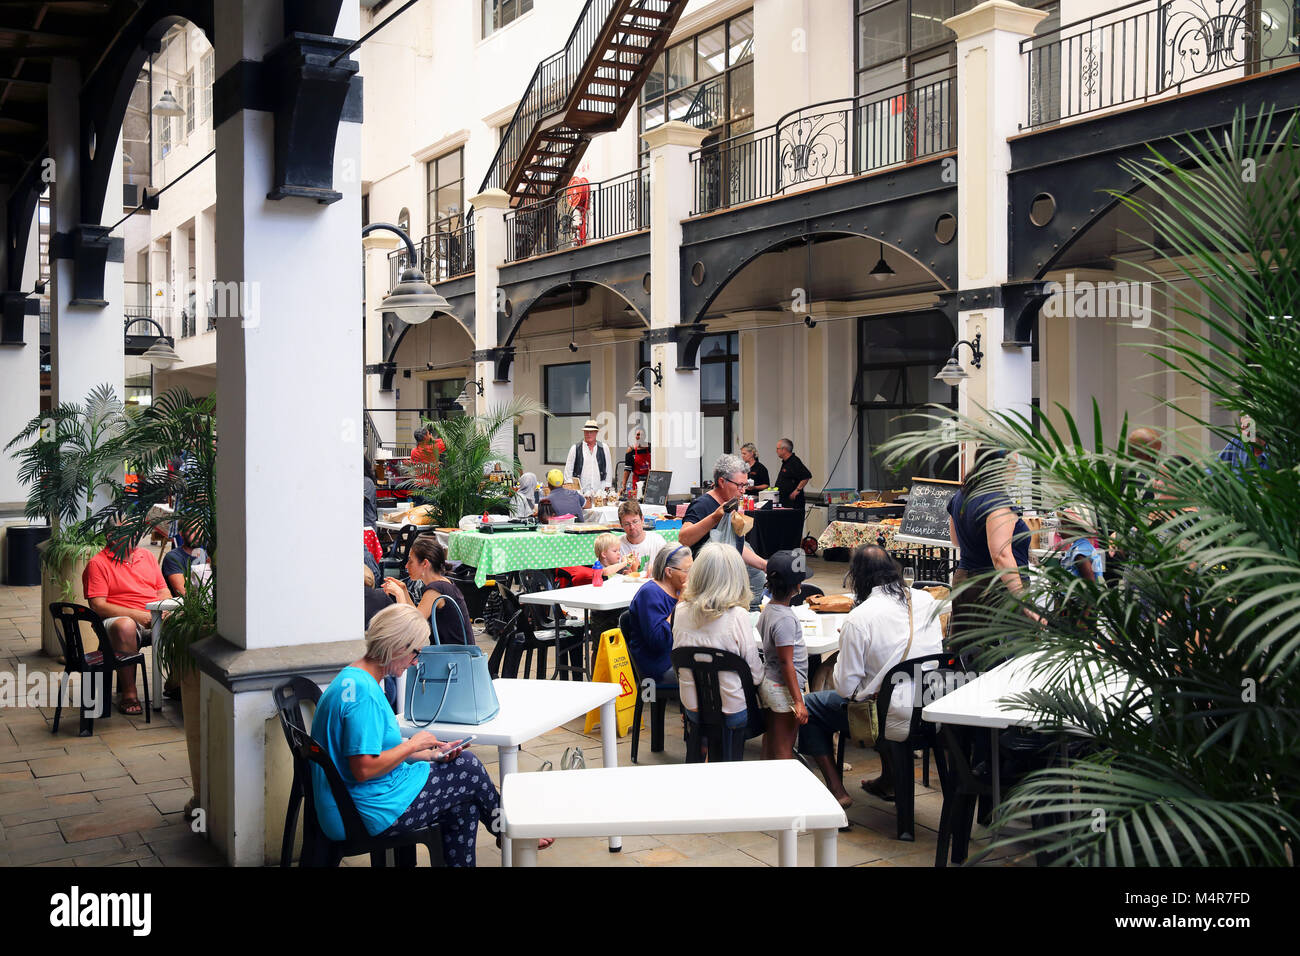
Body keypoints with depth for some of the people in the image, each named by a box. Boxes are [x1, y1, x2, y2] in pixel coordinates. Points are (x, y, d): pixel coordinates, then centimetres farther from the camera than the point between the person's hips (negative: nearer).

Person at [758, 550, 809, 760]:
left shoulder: (768, 609, 5)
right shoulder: (785, 619, -23)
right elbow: (787, 663, -23)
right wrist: (798, 701, -20)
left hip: (769, 683, 9)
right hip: (784, 688, -9)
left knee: (771, 739, 20)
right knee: (784, 748, -1)